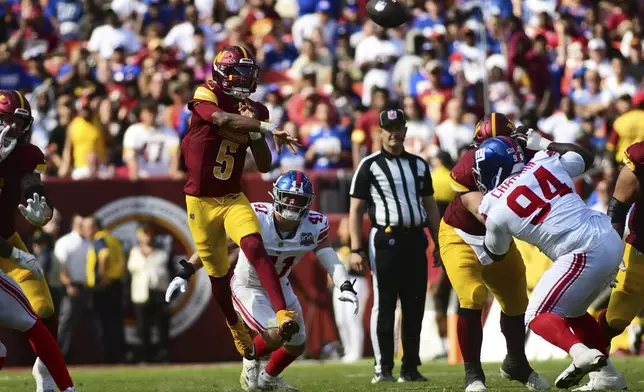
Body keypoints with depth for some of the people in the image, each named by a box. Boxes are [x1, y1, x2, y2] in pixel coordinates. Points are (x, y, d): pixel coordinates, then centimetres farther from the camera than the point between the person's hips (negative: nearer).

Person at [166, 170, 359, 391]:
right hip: (249, 288, -6)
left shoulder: (314, 226, -18)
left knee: (297, 346, 19)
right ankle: (252, 357, 8)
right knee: (275, 335, -27)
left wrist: (346, 287, -42)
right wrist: (185, 273, -28)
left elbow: (331, 260, -22)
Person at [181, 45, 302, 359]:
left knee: (255, 246, -26)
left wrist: (255, 129, -14)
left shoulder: (254, 111, 2)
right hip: (201, 201, -2)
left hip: (233, 199, 2)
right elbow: (223, 120, -36)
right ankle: (235, 326, 36)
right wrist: (269, 129, -40)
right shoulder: (206, 98, -12)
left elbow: (264, 166, 0)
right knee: (218, 274, 9)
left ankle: (283, 314, -38)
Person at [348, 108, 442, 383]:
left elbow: (430, 206, 19)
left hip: (415, 239, 4)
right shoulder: (370, 166, 1)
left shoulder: (418, 165, 15)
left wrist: (438, 243, 11)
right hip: (385, 239, -4)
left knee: (415, 306, 6)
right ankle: (383, 368, -3)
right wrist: (356, 249, -8)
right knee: (384, 305, -5)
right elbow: (356, 210, 0)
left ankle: (410, 367, 12)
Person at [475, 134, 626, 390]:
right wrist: (542, 143, 36)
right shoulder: (546, 162, 8)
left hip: (585, 254, -7)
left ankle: (581, 353, -25)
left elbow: (494, 254, 19)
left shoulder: (496, 211, -3)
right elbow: (586, 157, 30)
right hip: (612, 241, 7)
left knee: (538, 316, 2)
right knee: (572, 310, 25)